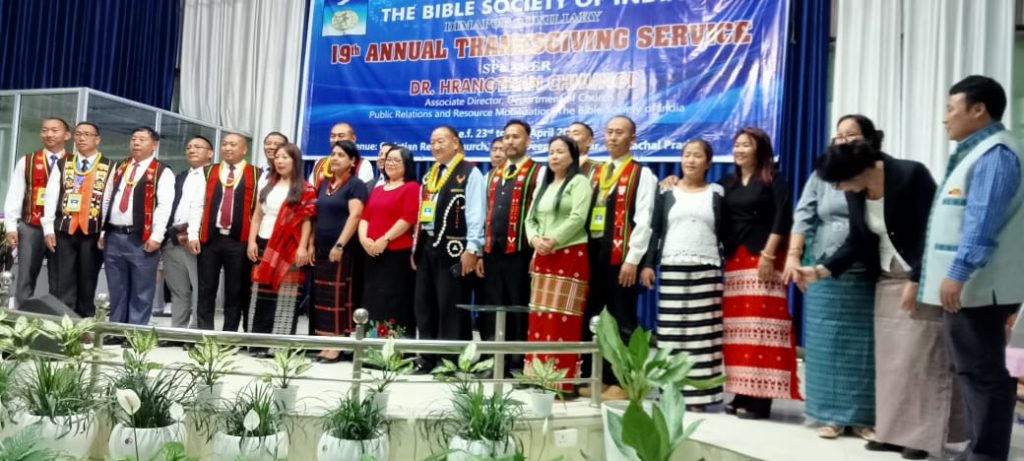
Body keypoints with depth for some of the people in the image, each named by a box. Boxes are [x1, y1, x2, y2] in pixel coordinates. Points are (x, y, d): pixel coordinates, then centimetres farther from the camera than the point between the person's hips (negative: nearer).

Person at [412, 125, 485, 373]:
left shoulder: (470, 172, -5)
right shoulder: (430, 175, 19)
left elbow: (476, 213, -12)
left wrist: (472, 249, -17)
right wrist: (416, 246, 16)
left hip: (453, 248, -8)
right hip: (427, 246, 8)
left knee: (451, 307, -3)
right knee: (424, 305, 11)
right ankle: (428, 355, 21)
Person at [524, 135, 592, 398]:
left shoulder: (579, 181, -2)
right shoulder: (544, 185, 20)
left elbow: (578, 218, -15)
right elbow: (530, 219, 15)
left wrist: (553, 240, -17)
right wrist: (535, 239, -5)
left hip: (570, 256, -7)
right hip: (542, 258, 7)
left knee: (563, 319, -9)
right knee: (540, 318, 7)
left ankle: (564, 382, -5)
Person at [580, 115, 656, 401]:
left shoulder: (642, 174, -2)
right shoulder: (595, 172, 17)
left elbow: (643, 220, -10)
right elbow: (586, 213, 13)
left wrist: (633, 259, -16)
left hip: (621, 255, -6)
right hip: (594, 252, 7)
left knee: (622, 320, 0)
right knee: (591, 318, 10)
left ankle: (622, 382, 8)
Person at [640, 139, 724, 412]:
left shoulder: (717, 194, 8)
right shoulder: (667, 192, 10)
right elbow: (655, 230, 8)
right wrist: (647, 264, -1)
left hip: (707, 271, -1)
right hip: (672, 269, 1)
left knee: (702, 333, -3)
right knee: (671, 333, 0)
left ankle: (698, 394, 3)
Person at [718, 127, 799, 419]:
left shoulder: (773, 180, 1)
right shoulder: (728, 183, 16)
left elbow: (783, 218, -9)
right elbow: (720, 221, 12)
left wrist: (768, 254, -16)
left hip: (762, 259, -5)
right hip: (735, 260, 5)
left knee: (761, 324, -9)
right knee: (737, 325, 3)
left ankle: (760, 397, -7)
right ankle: (742, 394, 8)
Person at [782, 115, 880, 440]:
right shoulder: (822, 176, 9)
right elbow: (803, 216, 3)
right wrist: (793, 255, -9)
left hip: (867, 276, -2)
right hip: (825, 274, 2)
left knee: (863, 346, 4)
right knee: (827, 345, 5)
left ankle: (863, 417, 15)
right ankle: (831, 415, 15)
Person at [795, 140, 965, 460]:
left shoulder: (912, 176, -19)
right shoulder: (855, 192, -1)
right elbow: (858, 241, 4)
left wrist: (916, 281, -20)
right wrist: (821, 271, -5)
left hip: (924, 277, -6)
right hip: (887, 279, 6)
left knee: (920, 354, -6)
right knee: (890, 357, 6)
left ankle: (923, 435, 3)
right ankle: (894, 432, 14)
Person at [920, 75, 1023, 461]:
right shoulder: (977, 152, 18)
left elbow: (983, 220, -23)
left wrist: (958, 274, -28)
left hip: (976, 288, -10)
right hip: (966, 287, 10)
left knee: (982, 372, -4)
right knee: (974, 370, 16)